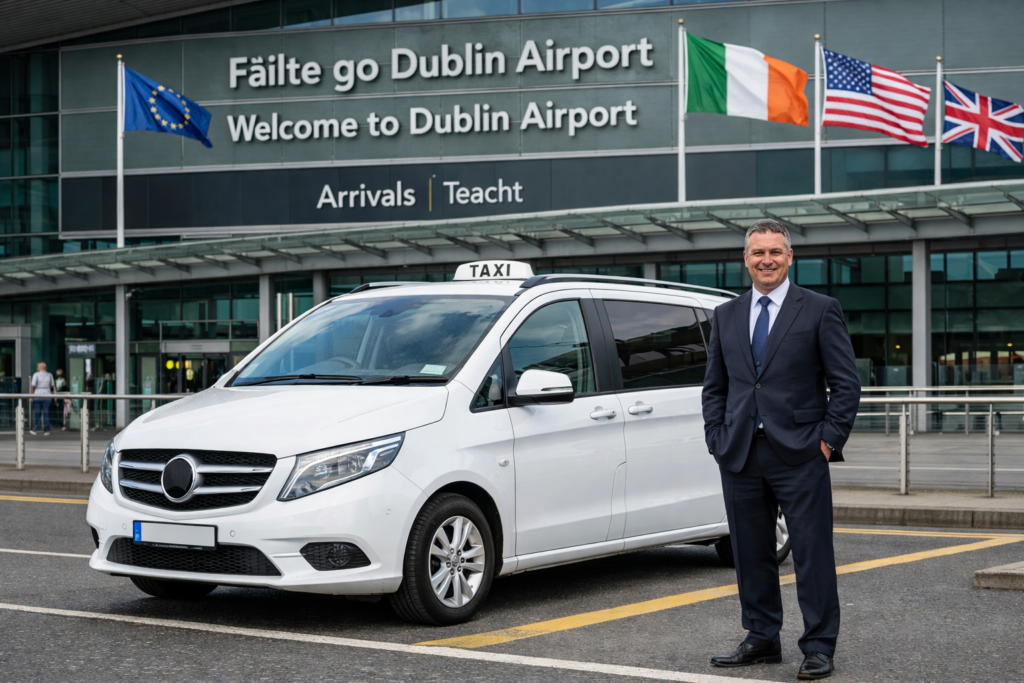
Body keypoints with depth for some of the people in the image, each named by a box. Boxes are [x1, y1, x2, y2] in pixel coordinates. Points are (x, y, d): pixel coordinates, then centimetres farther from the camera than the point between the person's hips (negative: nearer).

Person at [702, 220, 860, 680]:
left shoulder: (820, 311, 0)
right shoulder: (726, 316, 13)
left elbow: (847, 382, -1)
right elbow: (714, 386, 17)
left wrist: (829, 439, -7)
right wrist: (717, 438, 5)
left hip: (800, 456, -4)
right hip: (740, 455, 4)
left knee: (812, 555, -1)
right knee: (751, 554, 11)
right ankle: (761, 639, 23)